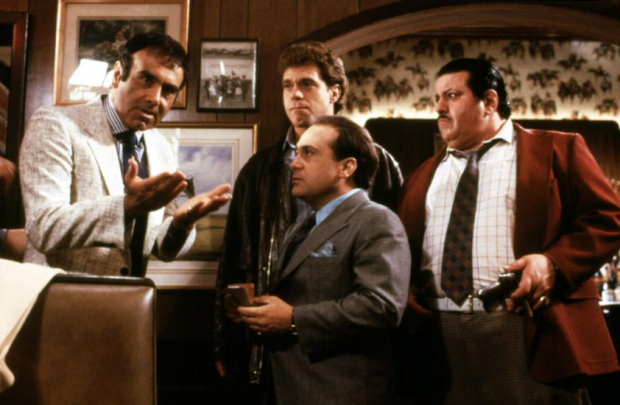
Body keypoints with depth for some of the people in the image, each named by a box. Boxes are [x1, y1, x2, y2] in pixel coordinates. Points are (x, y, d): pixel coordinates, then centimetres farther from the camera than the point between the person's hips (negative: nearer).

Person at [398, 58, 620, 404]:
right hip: (438, 339, 4)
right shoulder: (425, 174, 20)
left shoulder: (557, 149, 7)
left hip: (530, 333, -3)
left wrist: (554, 263, -15)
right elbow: (405, 249, 17)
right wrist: (408, 308, -1)